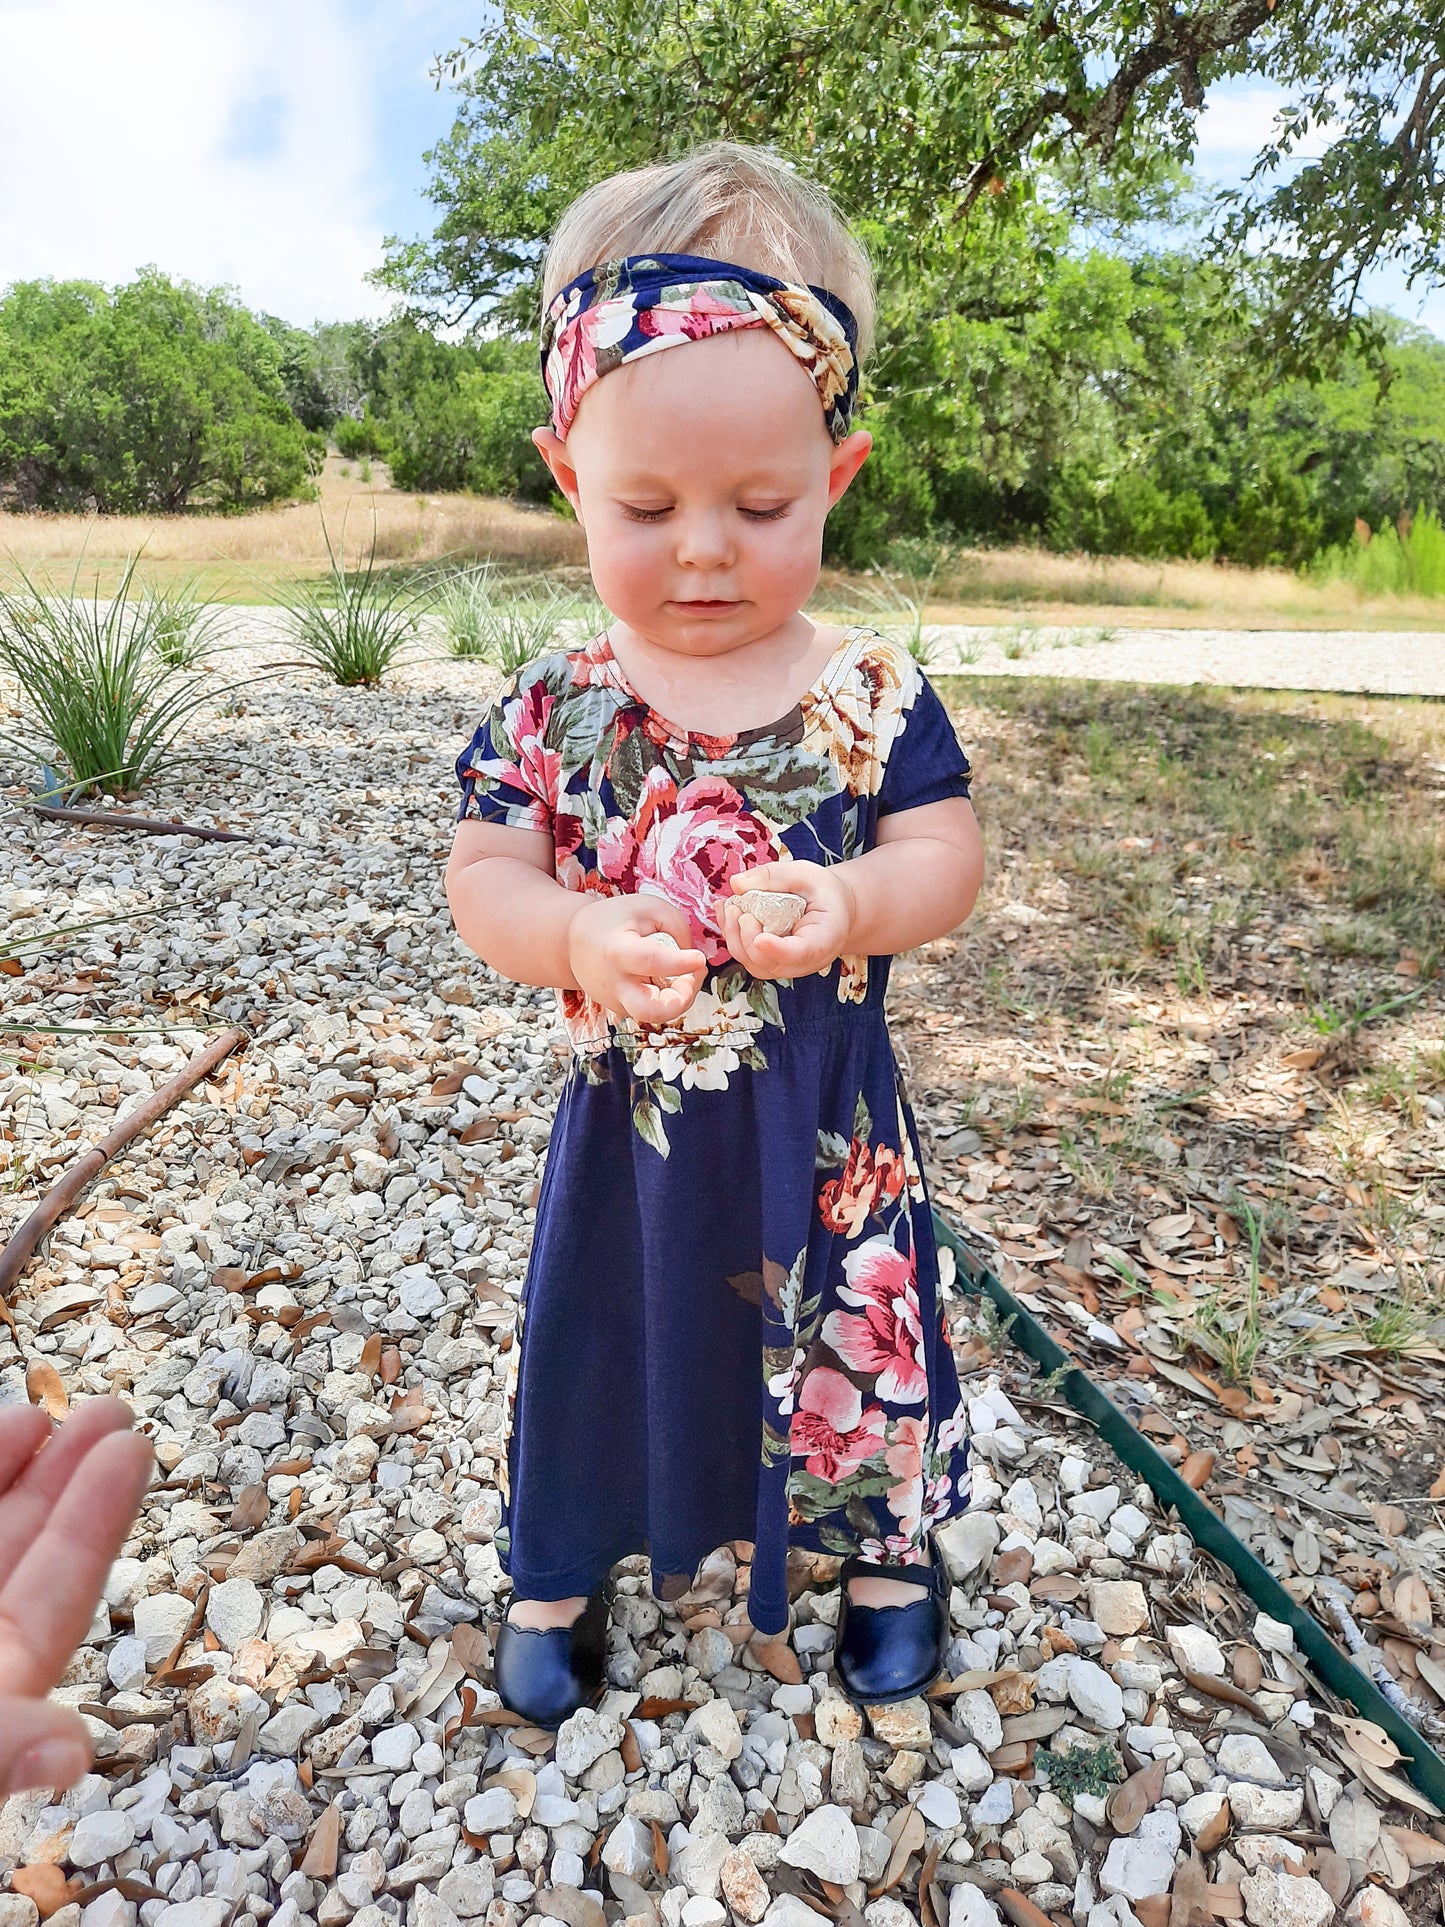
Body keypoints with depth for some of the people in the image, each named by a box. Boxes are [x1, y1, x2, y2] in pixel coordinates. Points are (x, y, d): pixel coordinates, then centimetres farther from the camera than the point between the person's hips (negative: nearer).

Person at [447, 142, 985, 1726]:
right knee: (601, 1336, 19)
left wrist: (847, 906, -32)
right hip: (630, 1115, 1)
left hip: (826, 1122, 0)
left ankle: (889, 1550, 50)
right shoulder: (554, 707, -9)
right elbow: (483, 881, -9)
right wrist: (578, 940, -30)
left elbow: (945, 860, -11)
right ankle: (560, 1570, 47)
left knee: (860, 1344, 19)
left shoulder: (876, 693, -10)